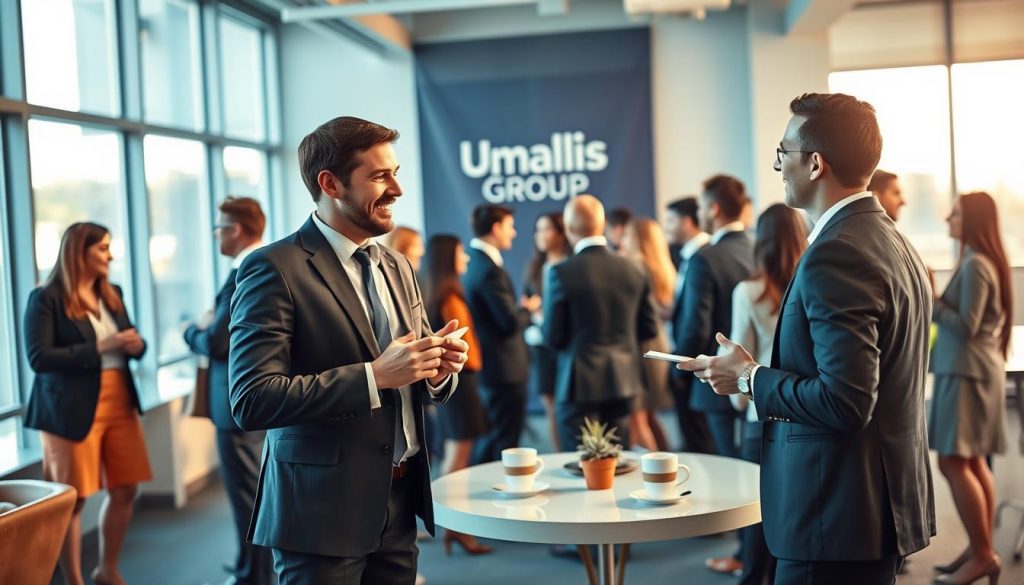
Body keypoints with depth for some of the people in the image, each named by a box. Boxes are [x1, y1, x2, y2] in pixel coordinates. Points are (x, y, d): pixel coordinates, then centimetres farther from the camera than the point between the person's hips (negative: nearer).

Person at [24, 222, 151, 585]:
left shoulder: (112, 294, 13)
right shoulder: (46, 299, -8)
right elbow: (38, 358, -16)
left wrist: (136, 345, -6)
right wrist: (100, 347, -20)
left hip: (120, 403, 7)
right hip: (72, 410, -6)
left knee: (125, 490, 10)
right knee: (72, 499, 4)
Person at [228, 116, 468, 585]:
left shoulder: (397, 266, 11)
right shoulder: (275, 269, -12)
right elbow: (252, 401, -20)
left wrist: (438, 369, -7)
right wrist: (373, 375, -24)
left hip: (400, 501, 7)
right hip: (324, 509, -7)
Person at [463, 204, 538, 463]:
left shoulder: (472, 263, 9)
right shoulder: (490, 269, -21)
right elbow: (512, 322, -23)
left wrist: (520, 309, 10)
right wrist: (528, 308, -4)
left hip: (483, 364, 10)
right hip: (505, 368, -10)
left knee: (487, 440, 20)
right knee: (505, 444, 0)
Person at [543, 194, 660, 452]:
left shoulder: (561, 273, -14)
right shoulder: (633, 270, 0)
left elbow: (553, 337, -10)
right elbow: (649, 328, 6)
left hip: (580, 383, -5)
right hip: (623, 381, 5)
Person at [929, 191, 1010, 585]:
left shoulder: (975, 265, -16)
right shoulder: (984, 261, 14)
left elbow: (966, 326, -19)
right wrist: (936, 302, 10)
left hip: (967, 372, -10)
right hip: (971, 369, 10)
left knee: (953, 463, -9)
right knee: (972, 462, 12)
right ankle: (981, 551, 18)